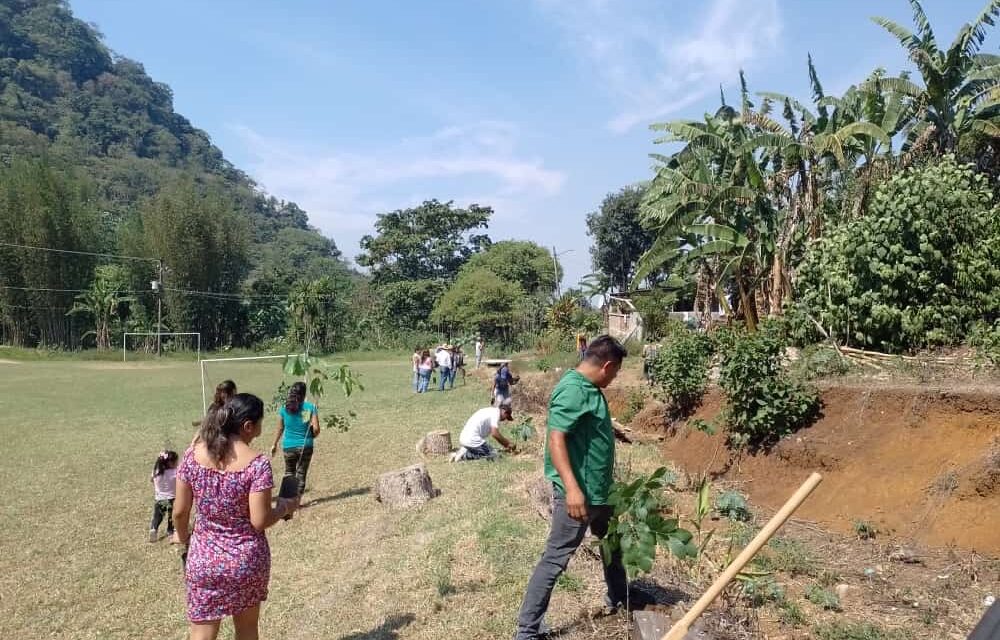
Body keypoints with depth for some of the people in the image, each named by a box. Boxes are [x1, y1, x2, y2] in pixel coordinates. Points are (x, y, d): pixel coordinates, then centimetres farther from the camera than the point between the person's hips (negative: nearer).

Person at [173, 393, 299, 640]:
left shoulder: (193, 455, -7)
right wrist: (284, 508, 2)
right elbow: (259, 521, -17)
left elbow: (179, 511, -1)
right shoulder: (257, 463, -19)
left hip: (204, 558, 2)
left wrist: (183, 537, 19)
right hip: (247, 559, -2)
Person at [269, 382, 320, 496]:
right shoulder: (310, 407, -10)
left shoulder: (284, 409, -4)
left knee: (289, 473, 20)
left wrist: (274, 445, 20)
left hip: (288, 446, 2)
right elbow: (316, 429, -13)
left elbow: (280, 429, 6)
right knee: (301, 475, 10)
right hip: (305, 446, -2)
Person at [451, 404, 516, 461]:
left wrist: (505, 445, 27)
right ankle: (465, 455, -11)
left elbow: (494, 433, 28)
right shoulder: (496, 413, -8)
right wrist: (508, 444, -5)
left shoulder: (490, 411, 20)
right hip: (473, 440, -10)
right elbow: (495, 434, -18)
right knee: (493, 455, -5)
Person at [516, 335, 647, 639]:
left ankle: (618, 597, 50)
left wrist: (613, 431, 40)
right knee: (555, 559, -4)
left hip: (599, 489, 11)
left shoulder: (589, 387, 8)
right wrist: (572, 489, -37)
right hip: (578, 493, -11)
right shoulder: (572, 391, -23)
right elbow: (555, 439, -30)